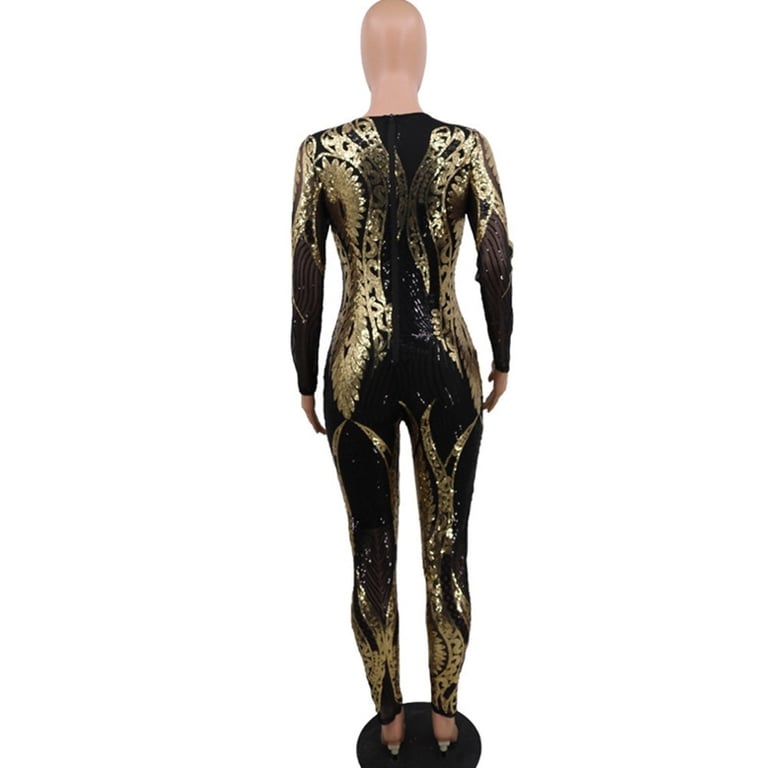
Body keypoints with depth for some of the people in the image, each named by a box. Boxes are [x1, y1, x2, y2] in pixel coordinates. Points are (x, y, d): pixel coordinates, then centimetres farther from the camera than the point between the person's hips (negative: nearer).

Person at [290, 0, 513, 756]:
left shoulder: (320, 150, -4)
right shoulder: (470, 146, -3)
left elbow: (304, 282, -5)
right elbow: (497, 269, -3)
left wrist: (305, 380, 8)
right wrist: (502, 359, 13)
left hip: (357, 374, 0)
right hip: (445, 368, 1)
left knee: (372, 552, 17)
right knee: (448, 548, 18)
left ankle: (389, 716, 38)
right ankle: (445, 710, 40)